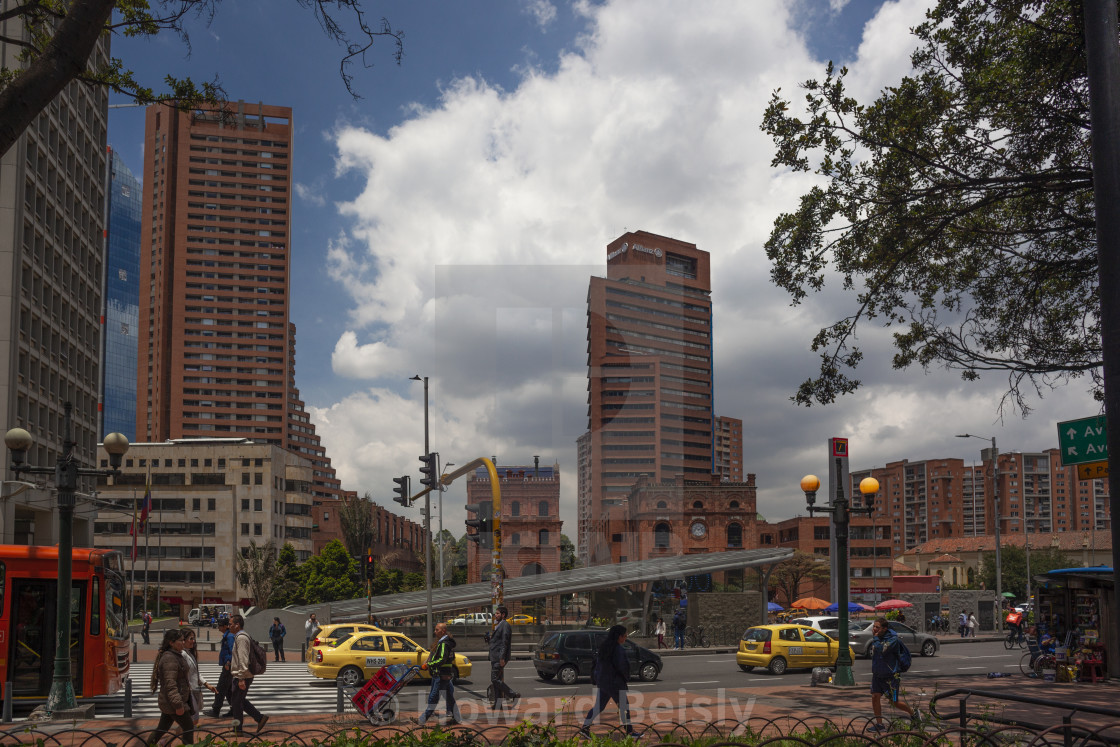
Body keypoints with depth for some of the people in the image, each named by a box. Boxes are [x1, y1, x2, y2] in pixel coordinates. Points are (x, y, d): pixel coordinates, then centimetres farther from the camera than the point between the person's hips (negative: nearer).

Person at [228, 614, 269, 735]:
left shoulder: (241, 637, -17)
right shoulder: (239, 636, 16)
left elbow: (243, 659, -23)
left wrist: (241, 678, -26)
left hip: (242, 676, -10)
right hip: (241, 676, 10)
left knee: (237, 702, 0)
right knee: (240, 701, 16)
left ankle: (237, 730, 8)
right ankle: (260, 718, 15)